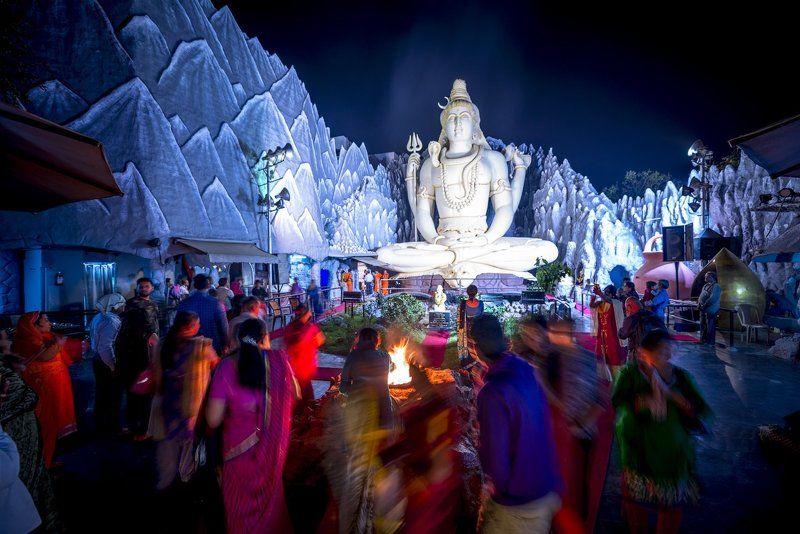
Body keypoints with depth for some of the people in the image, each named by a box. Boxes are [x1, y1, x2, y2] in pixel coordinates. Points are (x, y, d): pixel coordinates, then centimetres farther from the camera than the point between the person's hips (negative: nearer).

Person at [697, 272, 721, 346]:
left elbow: (712, 299, -20)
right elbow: (701, 296, 17)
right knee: (703, 325, 15)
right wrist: (699, 303, 1)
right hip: (703, 310, 8)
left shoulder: (716, 286, -12)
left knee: (710, 327, -1)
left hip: (711, 310, -8)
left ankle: (710, 343, 7)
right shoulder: (705, 285, 14)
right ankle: (703, 340, 26)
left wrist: (704, 306, -16)